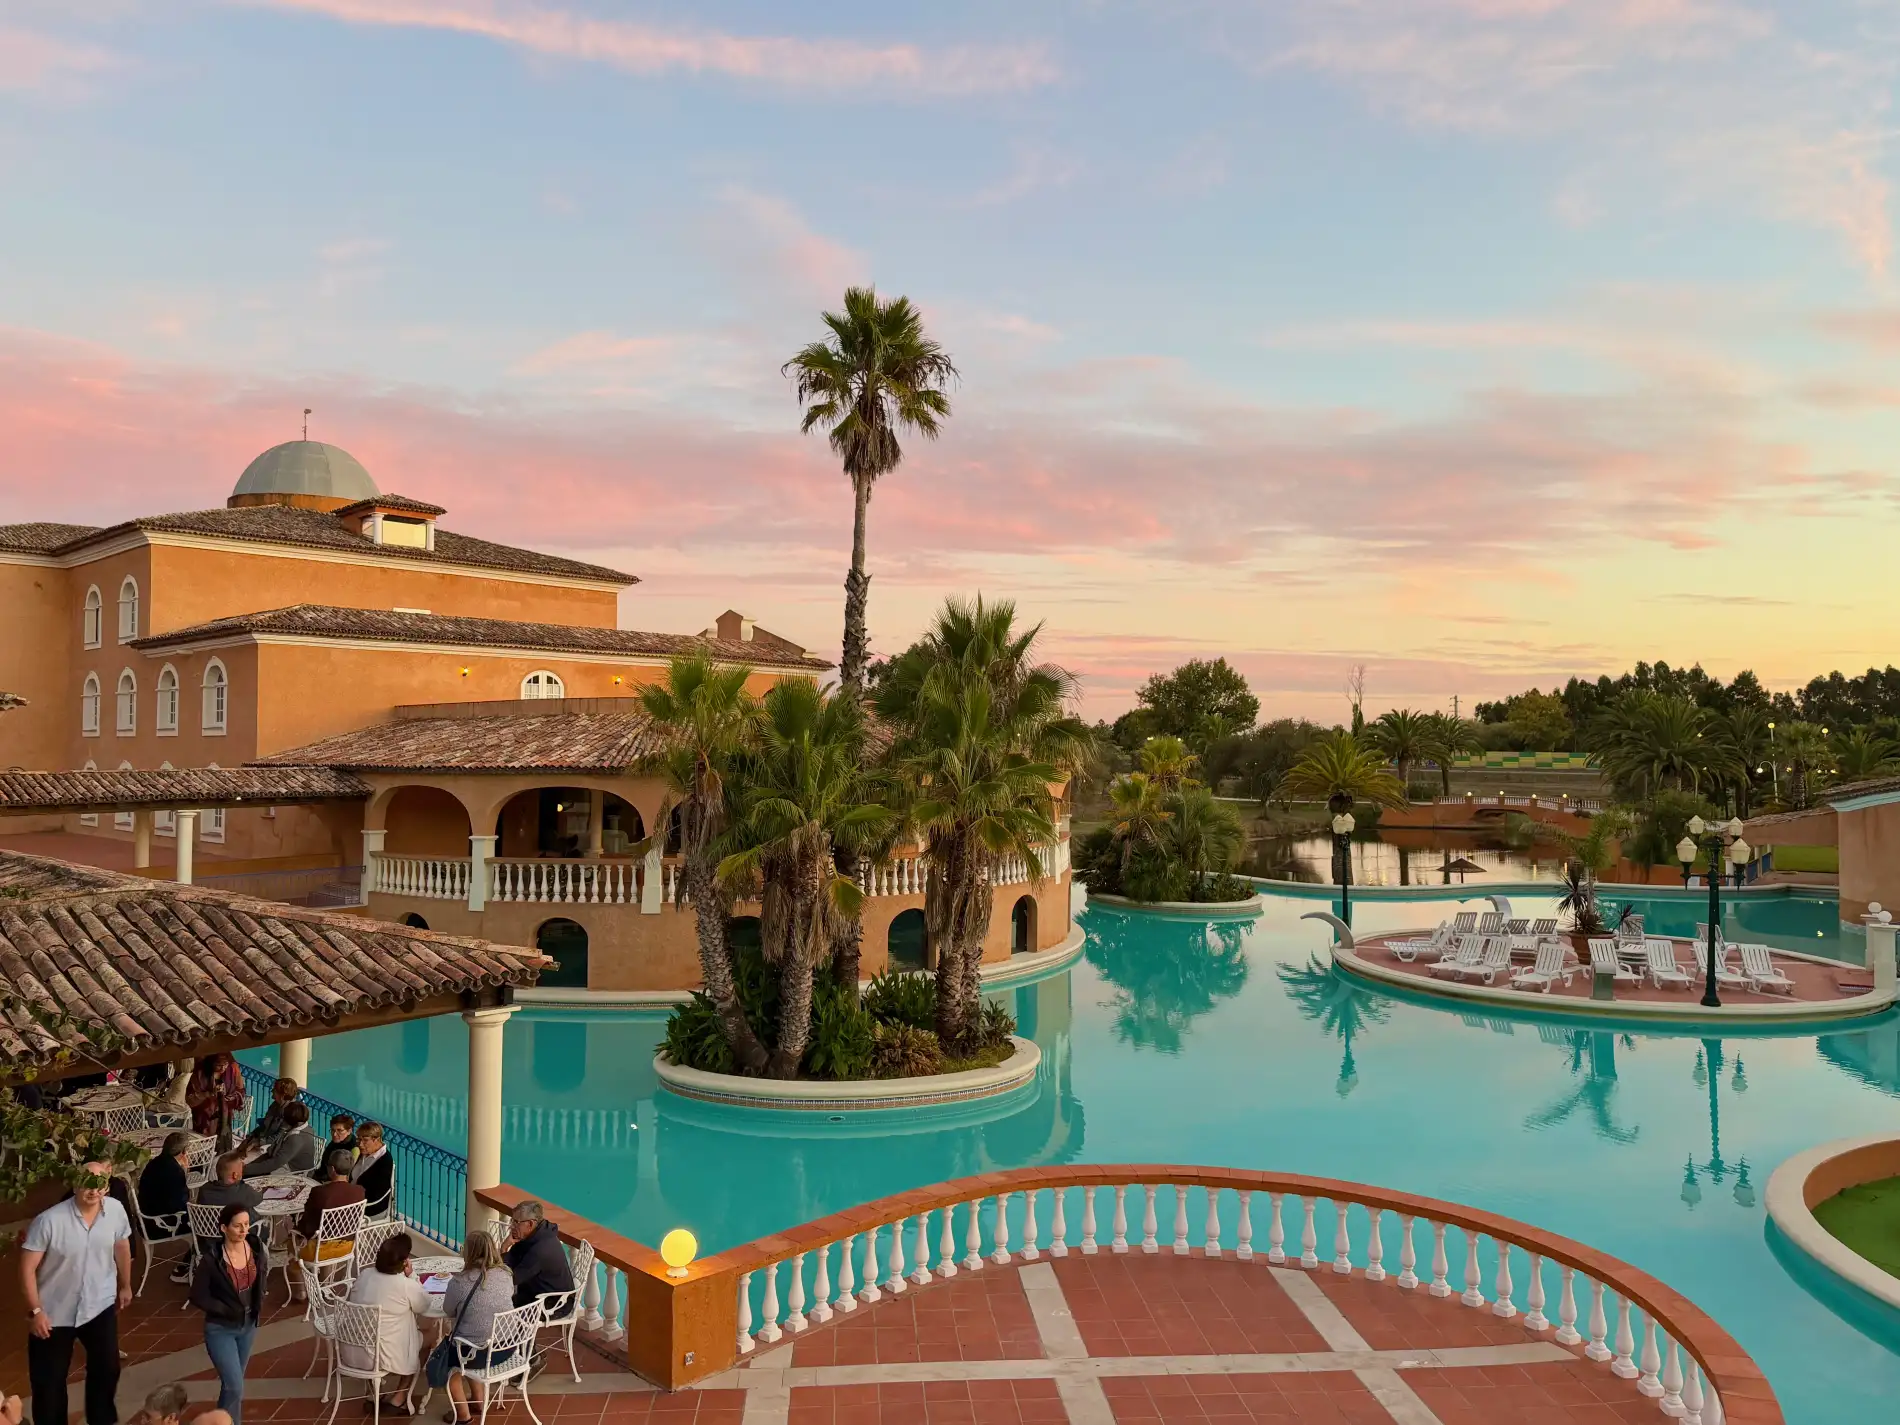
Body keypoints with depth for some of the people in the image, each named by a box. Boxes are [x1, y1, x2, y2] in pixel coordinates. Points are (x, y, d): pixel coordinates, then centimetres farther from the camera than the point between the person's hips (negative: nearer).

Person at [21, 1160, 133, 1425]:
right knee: (48, 1380, 9)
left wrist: (125, 1285, 16)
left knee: (107, 1369, 15)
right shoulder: (49, 1220, -25)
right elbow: (27, 1268, -17)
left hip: (100, 1306, 3)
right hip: (55, 1313, -3)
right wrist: (35, 1311, -18)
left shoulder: (115, 1210, -11)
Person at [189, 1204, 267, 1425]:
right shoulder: (211, 1260, -23)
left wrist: (258, 1304, 3)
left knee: (233, 1382, 20)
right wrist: (228, 1310, -18)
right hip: (220, 1329, -5)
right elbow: (198, 1297, -14)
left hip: (248, 1325, 5)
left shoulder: (255, 1250, -11)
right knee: (235, 1386, -9)